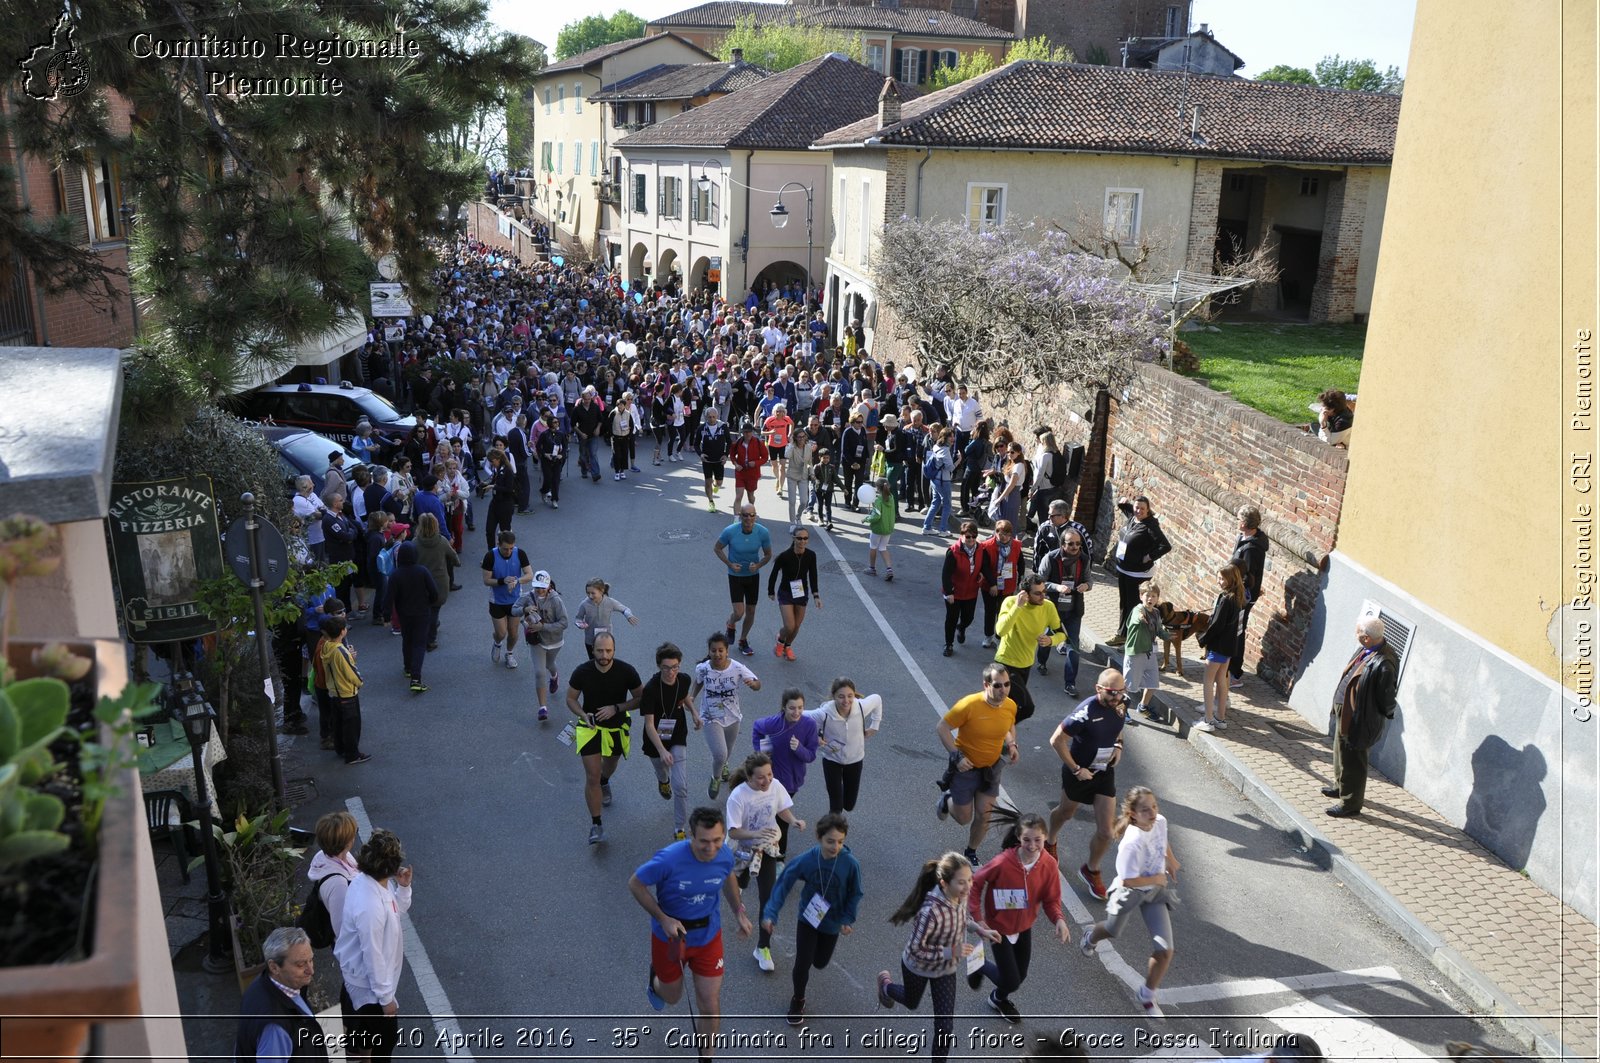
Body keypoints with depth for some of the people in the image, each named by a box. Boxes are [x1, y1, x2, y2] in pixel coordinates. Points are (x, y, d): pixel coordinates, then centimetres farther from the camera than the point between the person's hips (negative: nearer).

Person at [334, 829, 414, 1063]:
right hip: (369, 980, -9)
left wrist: (404, 887, -16)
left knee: (358, 1016, 34)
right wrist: (386, 997, -19)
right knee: (386, 1031, 13)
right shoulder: (370, 906, -41)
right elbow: (373, 955, -30)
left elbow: (400, 908, 5)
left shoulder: (367, 879, -12)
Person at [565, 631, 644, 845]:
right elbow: (571, 699, -4)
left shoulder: (626, 671, -21)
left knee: (610, 765, 28)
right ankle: (596, 825, 3)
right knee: (592, 777, -8)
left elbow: (640, 699, -10)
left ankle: (604, 782, 64)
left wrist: (616, 708, -24)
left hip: (616, 727, 2)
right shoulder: (582, 672, -20)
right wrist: (584, 715, -23)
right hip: (590, 727, -1)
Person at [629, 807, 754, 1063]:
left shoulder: (725, 855, -19)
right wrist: (663, 919, -25)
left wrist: (739, 913, 1)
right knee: (672, 997, 21)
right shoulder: (669, 859, -34)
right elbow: (635, 884, -19)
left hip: (708, 936, 2)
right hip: (671, 936, -2)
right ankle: (654, 978, 58)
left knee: (710, 1007, 5)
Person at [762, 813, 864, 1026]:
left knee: (820, 963, 19)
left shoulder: (851, 864, -27)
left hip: (832, 923, 1)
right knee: (803, 963, -1)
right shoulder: (806, 860, -26)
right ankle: (798, 1000, 30)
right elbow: (783, 885, -18)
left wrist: (848, 919, -16)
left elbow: (855, 894, -10)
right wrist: (771, 914, -26)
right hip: (808, 919, -1)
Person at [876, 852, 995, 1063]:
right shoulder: (931, 911, -43)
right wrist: (951, 952, -35)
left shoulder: (961, 895, -22)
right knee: (912, 1003, 30)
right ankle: (886, 985, 63)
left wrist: (980, 931, -7)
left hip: (946, 969, 4)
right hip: (918, 967, -4)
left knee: (946, 1028, 4)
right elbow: (916, 950, -32)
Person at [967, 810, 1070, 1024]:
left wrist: (1059, 920, -31)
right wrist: (978, 919, -19)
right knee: (1011, 983, 0)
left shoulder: (1049, 865, -21)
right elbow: (975, 883, -19)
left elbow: (1051, 900, -11)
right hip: (999, 928, -5)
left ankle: (999, 999, 55)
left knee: (1019, 976, 21)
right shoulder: (1002, 863, -34)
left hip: (1025, 926, 5)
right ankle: (980, 966, 31)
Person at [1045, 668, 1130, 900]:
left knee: (1106, 831, 1)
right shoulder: (1086, 712, -32)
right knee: (1066, 812, 24)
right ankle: (1050, 843, 57)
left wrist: (1118, 745, -2)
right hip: (1079, 772, -4)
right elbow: (1057, 740, -27)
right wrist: (1076, 769, -21)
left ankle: (1091, 870, 29)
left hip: (1105, 772, 4)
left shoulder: (1121, 704, -12)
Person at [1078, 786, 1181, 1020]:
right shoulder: (1132, 842, -39)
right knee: (1112, 931, 26)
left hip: (1156, 891, 5)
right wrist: (1156, 879, -22)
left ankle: (1147, 995, 24)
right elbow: (1128, 880, -35)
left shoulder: (1160, 822, -18)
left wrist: (1171, 861, 20)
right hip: (1130, 893, -5)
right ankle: (1090, 936, 65)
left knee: (1165, 950, -2)